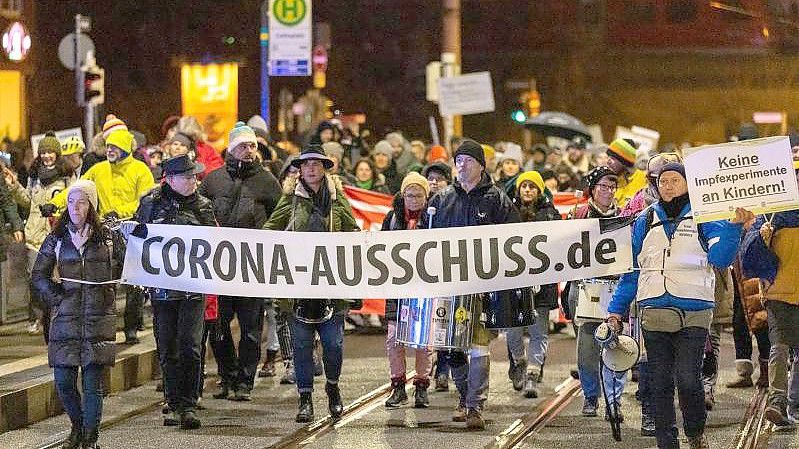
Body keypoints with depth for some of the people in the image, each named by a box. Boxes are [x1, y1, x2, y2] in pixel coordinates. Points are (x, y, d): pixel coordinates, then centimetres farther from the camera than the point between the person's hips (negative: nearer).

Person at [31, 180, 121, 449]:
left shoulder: (107, 237, 4)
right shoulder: (57, 239, 7)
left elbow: (122, 266, 15)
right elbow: (38, 275, 12)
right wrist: (55, 296, -1)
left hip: (98, 318, -2)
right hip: (66, 318, 2)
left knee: (92, 382, -4)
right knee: (63, 381, 0)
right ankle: (77, 427, 24)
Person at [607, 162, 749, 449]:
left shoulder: (703, 217, 5)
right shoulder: (645, 222, 15)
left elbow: (720, 257, -9)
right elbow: (631, 269, 18)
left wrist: (733, 226, -23)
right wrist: (616, 308, 13)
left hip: (693, 315, -3)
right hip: (653, 314, 3)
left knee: (687, 379, -11)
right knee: (660, 383, 4)